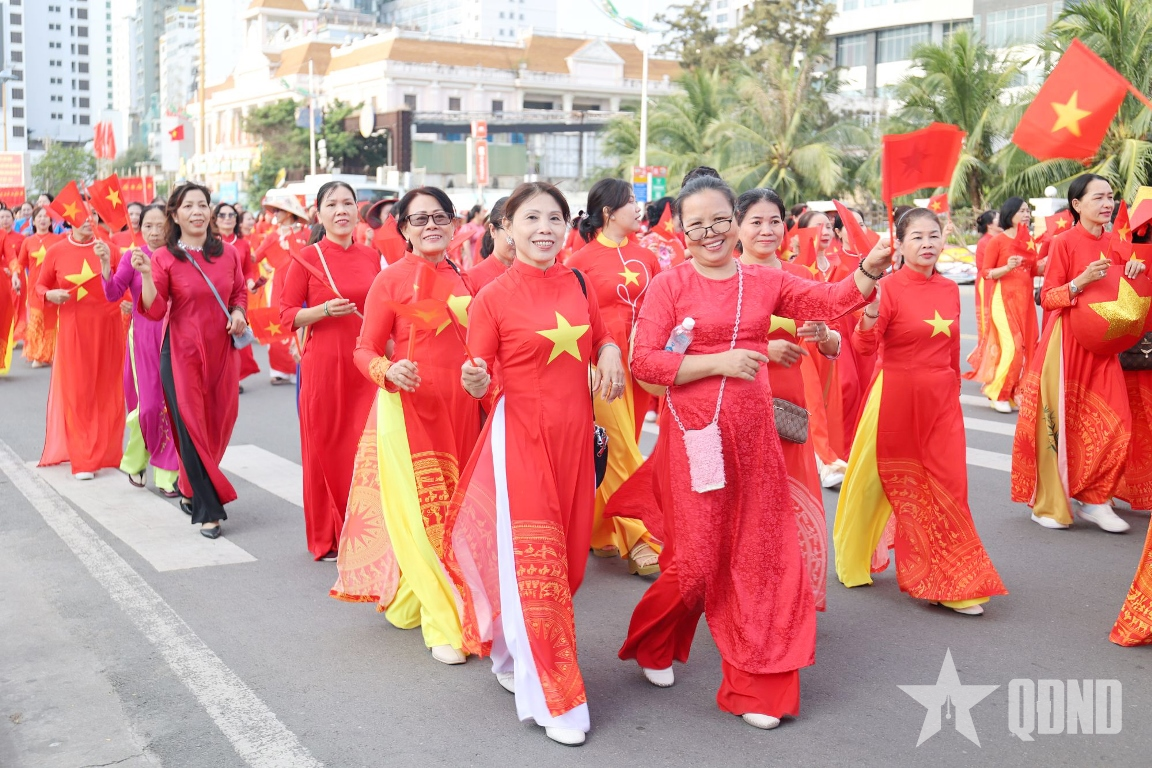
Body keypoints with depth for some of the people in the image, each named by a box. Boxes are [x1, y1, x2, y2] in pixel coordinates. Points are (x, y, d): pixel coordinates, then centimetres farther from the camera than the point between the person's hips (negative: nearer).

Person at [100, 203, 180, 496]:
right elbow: (113, 294, -12)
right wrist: (106, 264, -25)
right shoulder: (131, 258, -1)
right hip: (143, 337, -1)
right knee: (149, 404, -2)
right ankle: (135, 461, 24)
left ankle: (167, 473, 9)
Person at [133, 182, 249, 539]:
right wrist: (146, 274, -23)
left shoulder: (228, 254, 4)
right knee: (192, 427, -3)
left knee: (219, 425, 8)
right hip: (183, 352, -3)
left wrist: (239, 312, -2)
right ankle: (208, 511, 5)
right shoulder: (164, 258, -4)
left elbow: (239, 292, 18)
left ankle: (190, 491, 33)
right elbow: (154, 311, -9)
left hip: (222, 351, 3)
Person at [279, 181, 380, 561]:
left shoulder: (371, 257, 8)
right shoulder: (307, 259, -3)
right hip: (323, 364, -3)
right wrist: (324, 310, -18)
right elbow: (287, 315, -2)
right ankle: (326, 538, 19)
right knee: (325, 446, 4)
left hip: (366, 365, 3)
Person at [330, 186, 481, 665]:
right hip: (409, 406, -5)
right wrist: (389, 371, -23)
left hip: (460, 408, 5)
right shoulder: (391, 280, -3)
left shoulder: (464, 279, 10)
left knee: (455, 506, 9)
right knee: (422, 510, -6)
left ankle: (409, 599, 29)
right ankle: (443, 625, 3)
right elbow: (364, 350, -3)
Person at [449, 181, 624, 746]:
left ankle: (516, 660, 36)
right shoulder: (493, 298, -8)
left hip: (573, 437, 5)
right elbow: (482, 383, -7)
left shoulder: (579, 286, 5)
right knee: (533, 562, -3)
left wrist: (609, 354, -2)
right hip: (519, 439, -5)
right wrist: (475, 381, -29)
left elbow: (601, 340, 20)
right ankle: (554, 700, 8)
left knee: (567, 557, 12)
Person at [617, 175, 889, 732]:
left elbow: (830, 299, 2)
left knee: (761, 556, 7)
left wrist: (869, 272, -17)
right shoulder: (670, 285, -4)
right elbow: (643, 362, -11)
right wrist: (719, 362, -16)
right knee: (697, 558, 3)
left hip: (754, 434, 4)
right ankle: (653, 645, 33)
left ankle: (757, 685, 22)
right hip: (696, 434, -4)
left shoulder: (764, 282, 8)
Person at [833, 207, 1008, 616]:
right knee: (888, 483, 10)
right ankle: (854, 561, 32)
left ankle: (952, 585, 13)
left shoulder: (950, 289, 5)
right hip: (895, 397, -4)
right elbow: (865, 345, -23)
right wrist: (869, 316, -42)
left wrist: (953, 393, 17)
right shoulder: (889, 287, -11)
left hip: (940, 400, 4)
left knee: (946, 488, 3)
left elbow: (951, 351, 14)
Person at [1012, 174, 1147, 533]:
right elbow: (1047, 298, -8)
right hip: (1067, 343, -5)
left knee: (1116, 424, -2)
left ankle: (1094, 499, 12)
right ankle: (1049, 504, 11)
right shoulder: (1065, 243, -7)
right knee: (1061, 421, -1)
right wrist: (1080, 282, -24)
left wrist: (1134, 270, -2)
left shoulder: (1113, 244, 9)